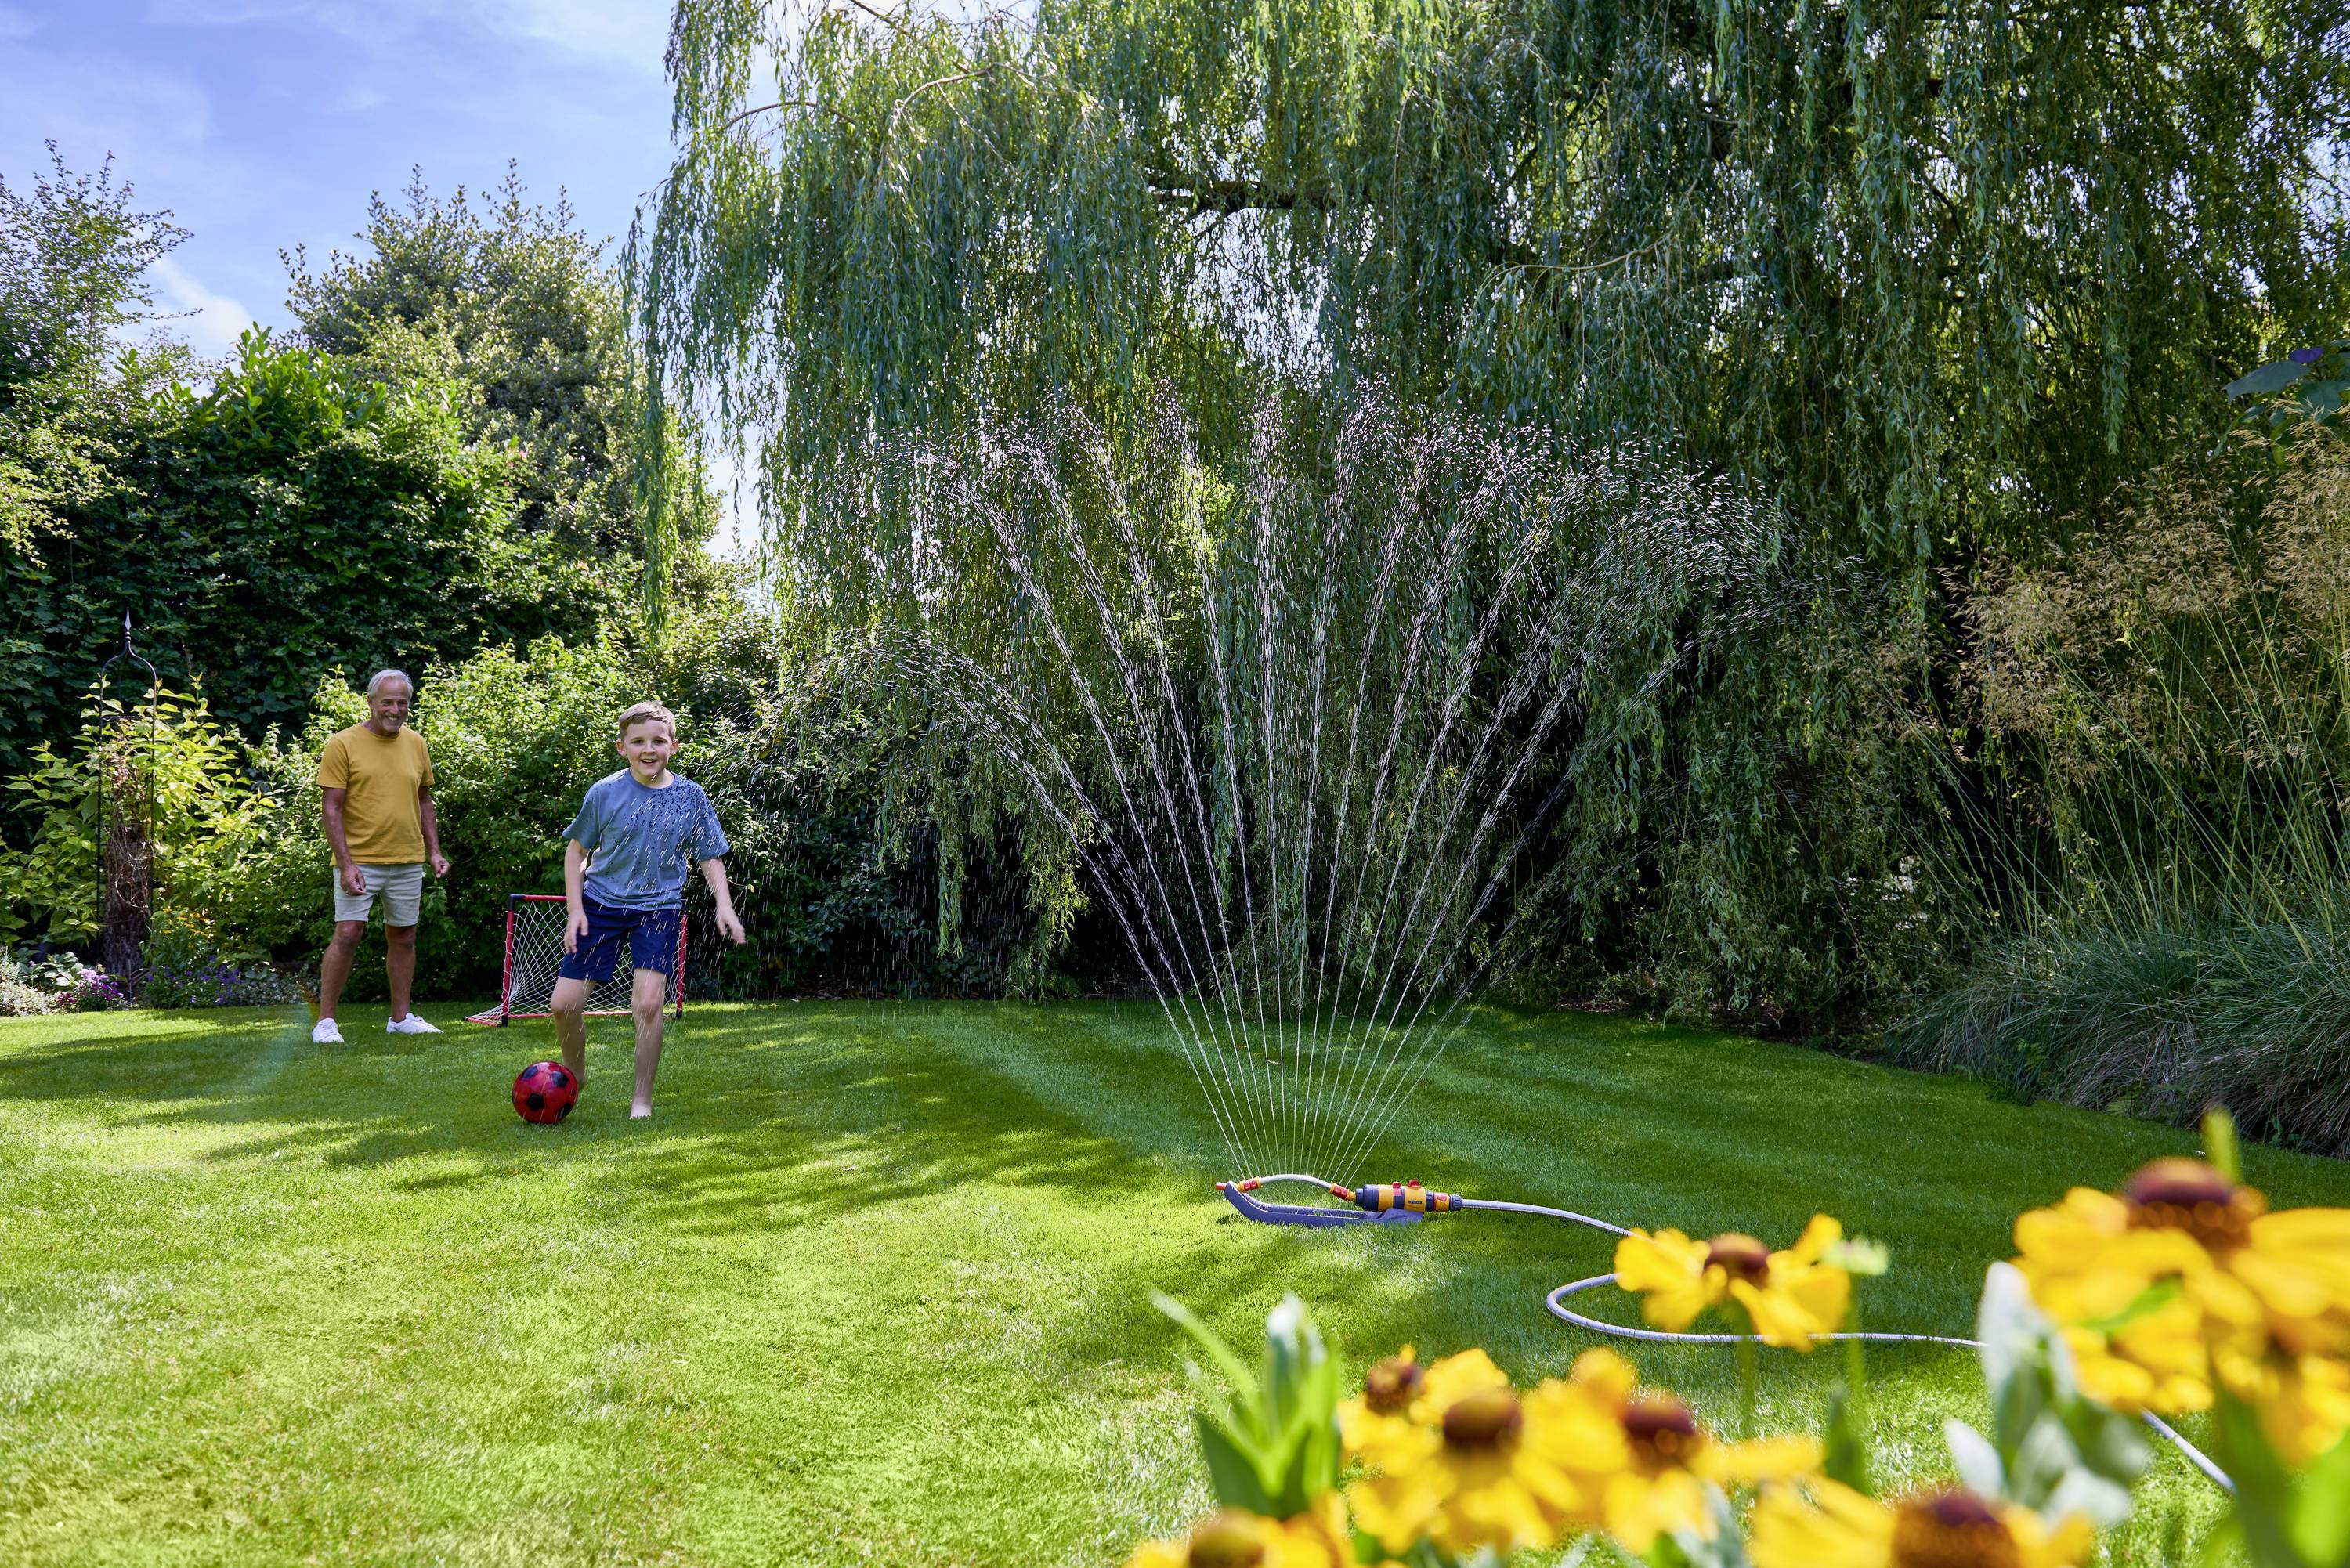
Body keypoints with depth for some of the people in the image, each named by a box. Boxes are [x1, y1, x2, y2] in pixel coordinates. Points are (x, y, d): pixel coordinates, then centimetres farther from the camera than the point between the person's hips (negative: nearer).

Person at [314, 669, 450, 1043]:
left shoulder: (416, 743, 9)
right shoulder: (343, 744, -6)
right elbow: (331, 807, -9)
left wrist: (434, 851, 10)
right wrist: (346, 864, -15)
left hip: (408, 861, 5)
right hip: (359, 861, -5)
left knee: (403, 937, 10)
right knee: (347, 934, -8)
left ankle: (401, 1017, 20)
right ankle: (325, 1020, 1)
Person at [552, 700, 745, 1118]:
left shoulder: (690, 797, -4)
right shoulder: (604, 793, -6)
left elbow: (709, 857, 5)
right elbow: (576, 850, 5)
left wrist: (724, 906, -9)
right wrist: (574, 909, -3)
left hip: (658, 907, -1)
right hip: (600, 903, 1)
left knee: (648, 1002, -17)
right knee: (564, 1004, -1)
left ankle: (642, 1099, 0)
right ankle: (574, 1076, 27)